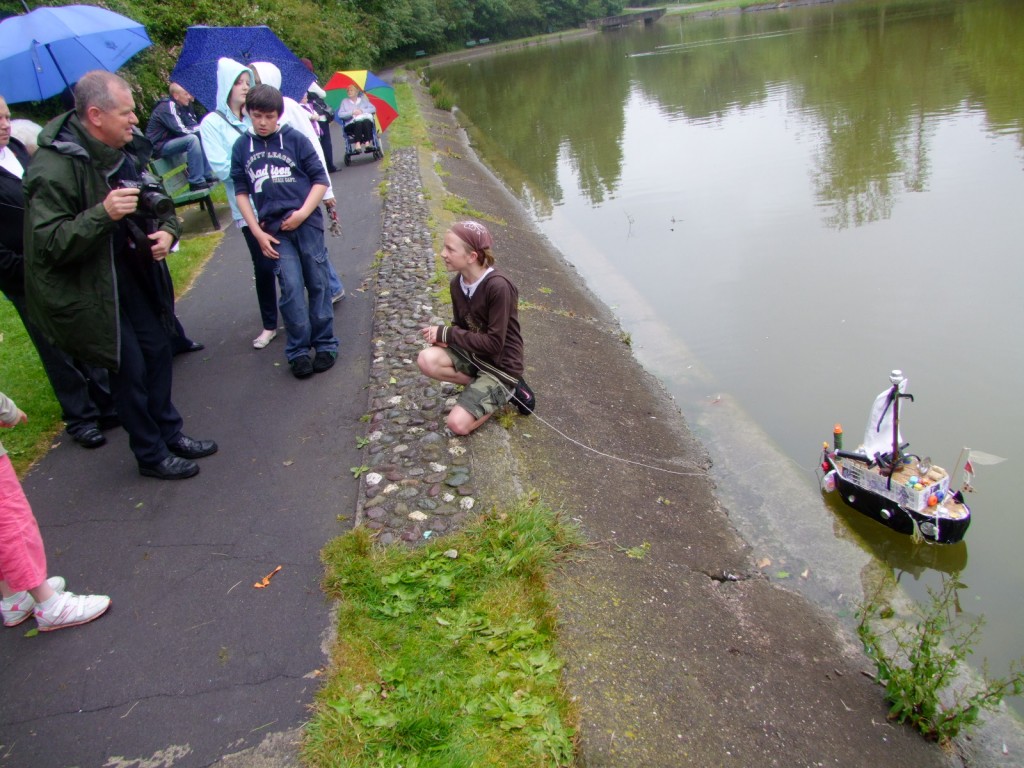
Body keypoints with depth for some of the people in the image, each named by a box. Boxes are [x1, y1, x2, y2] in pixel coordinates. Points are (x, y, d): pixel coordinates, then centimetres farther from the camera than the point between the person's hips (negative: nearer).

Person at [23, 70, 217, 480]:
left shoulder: (129, 149, 1)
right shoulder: (54, 169, -24)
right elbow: (49, 244, -26)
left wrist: (168, 230, -6)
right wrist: (103, 214, -38)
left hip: (134, 270, 8)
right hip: (91, 288, -8)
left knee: (157, 350, 16)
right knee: (129, 368, 0)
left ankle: (169, 432, 35)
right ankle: (151, 455, 19)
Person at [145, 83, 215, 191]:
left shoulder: (181, 105, 7)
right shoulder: (167, 107, -19)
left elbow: (192, 124, 12)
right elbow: (181, 130, -26)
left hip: (171, 141, 9)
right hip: (159, 146, -9)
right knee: (192, 139, -28)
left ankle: (207, 175, 3)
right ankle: (196, 181, -28)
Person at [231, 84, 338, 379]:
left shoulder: (295, 139, 0)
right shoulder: (241, 147, 7)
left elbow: (320, 179, 0)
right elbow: (241, 191, 9)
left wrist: (303, 213, -11)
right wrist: (258, 232, 2)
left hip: (307, 222, -1)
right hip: (274, 228, 1)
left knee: (317, 284, 4)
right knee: (291, 288, -5)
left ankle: (325, 345, 15)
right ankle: (298, 351, 4)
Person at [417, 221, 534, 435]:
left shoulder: (498, 287, -27)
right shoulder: (457, 284, -3)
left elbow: (494, 343, -24)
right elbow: (462, 327, 8)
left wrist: (446, 333, -20)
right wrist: (444, 337, -16)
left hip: (501, 364, -7)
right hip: (475, 353, 7)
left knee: (458, 424, -17)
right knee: (426, 360, -20)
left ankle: (505, 390, 6)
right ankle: (483, 387, -1)